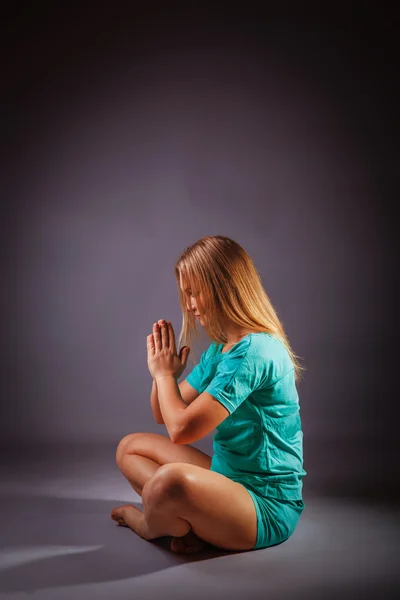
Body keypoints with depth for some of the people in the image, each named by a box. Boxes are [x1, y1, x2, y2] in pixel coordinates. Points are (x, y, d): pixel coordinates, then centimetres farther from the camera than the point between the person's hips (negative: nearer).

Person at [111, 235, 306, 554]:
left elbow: (182, 428, -27)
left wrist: (165, 373, -10)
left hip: (268, 507, -10)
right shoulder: (220, 350, 7)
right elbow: (164, 415, 13)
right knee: (130, 447, 15)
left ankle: (148, 523, -1)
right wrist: (164, 372, -6)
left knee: (171, 480, -38)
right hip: (229, 479, 10)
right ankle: (188, 523, -9)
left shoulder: (253, 352, -23)